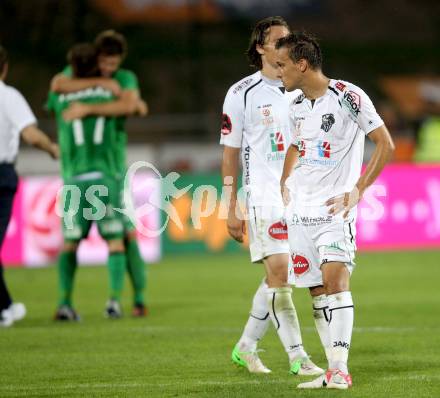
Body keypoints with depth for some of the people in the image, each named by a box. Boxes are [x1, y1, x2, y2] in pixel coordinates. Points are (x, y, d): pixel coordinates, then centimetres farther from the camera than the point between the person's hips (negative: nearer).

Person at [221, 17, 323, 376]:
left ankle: (246, 347, 23)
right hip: (264, 195, -5)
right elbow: (230, 153, 1)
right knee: (279, 273, -13)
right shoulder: (243, 93, -2)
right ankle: (297, 357, -12)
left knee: (277, 279, 8)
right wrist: (232, 209, -3)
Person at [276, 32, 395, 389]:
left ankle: (340, 369, -20)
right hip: (300, 209, 7)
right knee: (318, 290, 4)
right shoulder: (297, 107, 11)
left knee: (336, 279, -19)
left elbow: (386, 145, -9)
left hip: (335, 206, -7)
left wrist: (358, 190, -12)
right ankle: (333, 370, 8)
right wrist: (285, 183, 16)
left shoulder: (347, 97, -10)